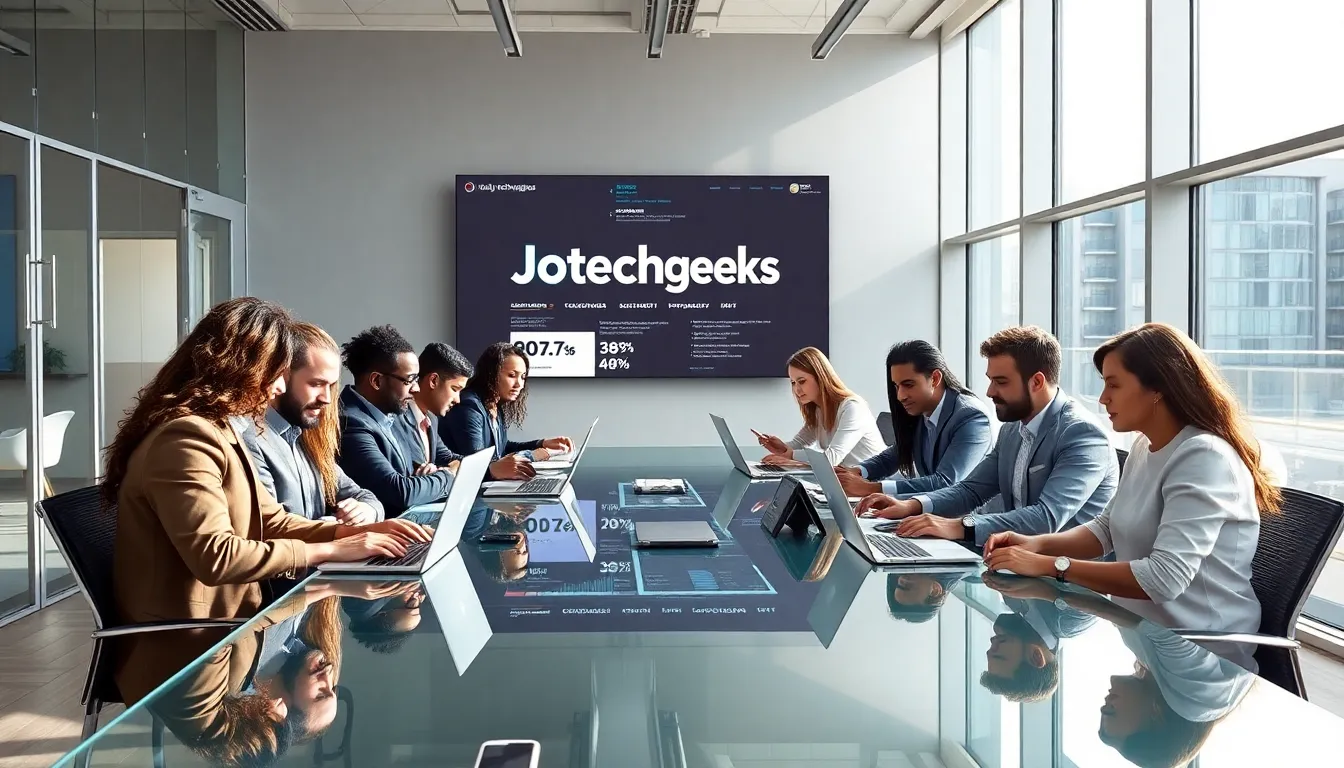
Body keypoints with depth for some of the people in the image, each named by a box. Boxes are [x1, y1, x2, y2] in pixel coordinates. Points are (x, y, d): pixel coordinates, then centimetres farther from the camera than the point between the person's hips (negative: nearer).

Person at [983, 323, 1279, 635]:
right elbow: (1108, 529, 16)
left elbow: (1165, 578, -28)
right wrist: (1039, 544, -2)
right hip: (1140, 628, 7)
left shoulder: (1203, 458, -21)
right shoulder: (1144, 446, 7)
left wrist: (1050, 565, -25)